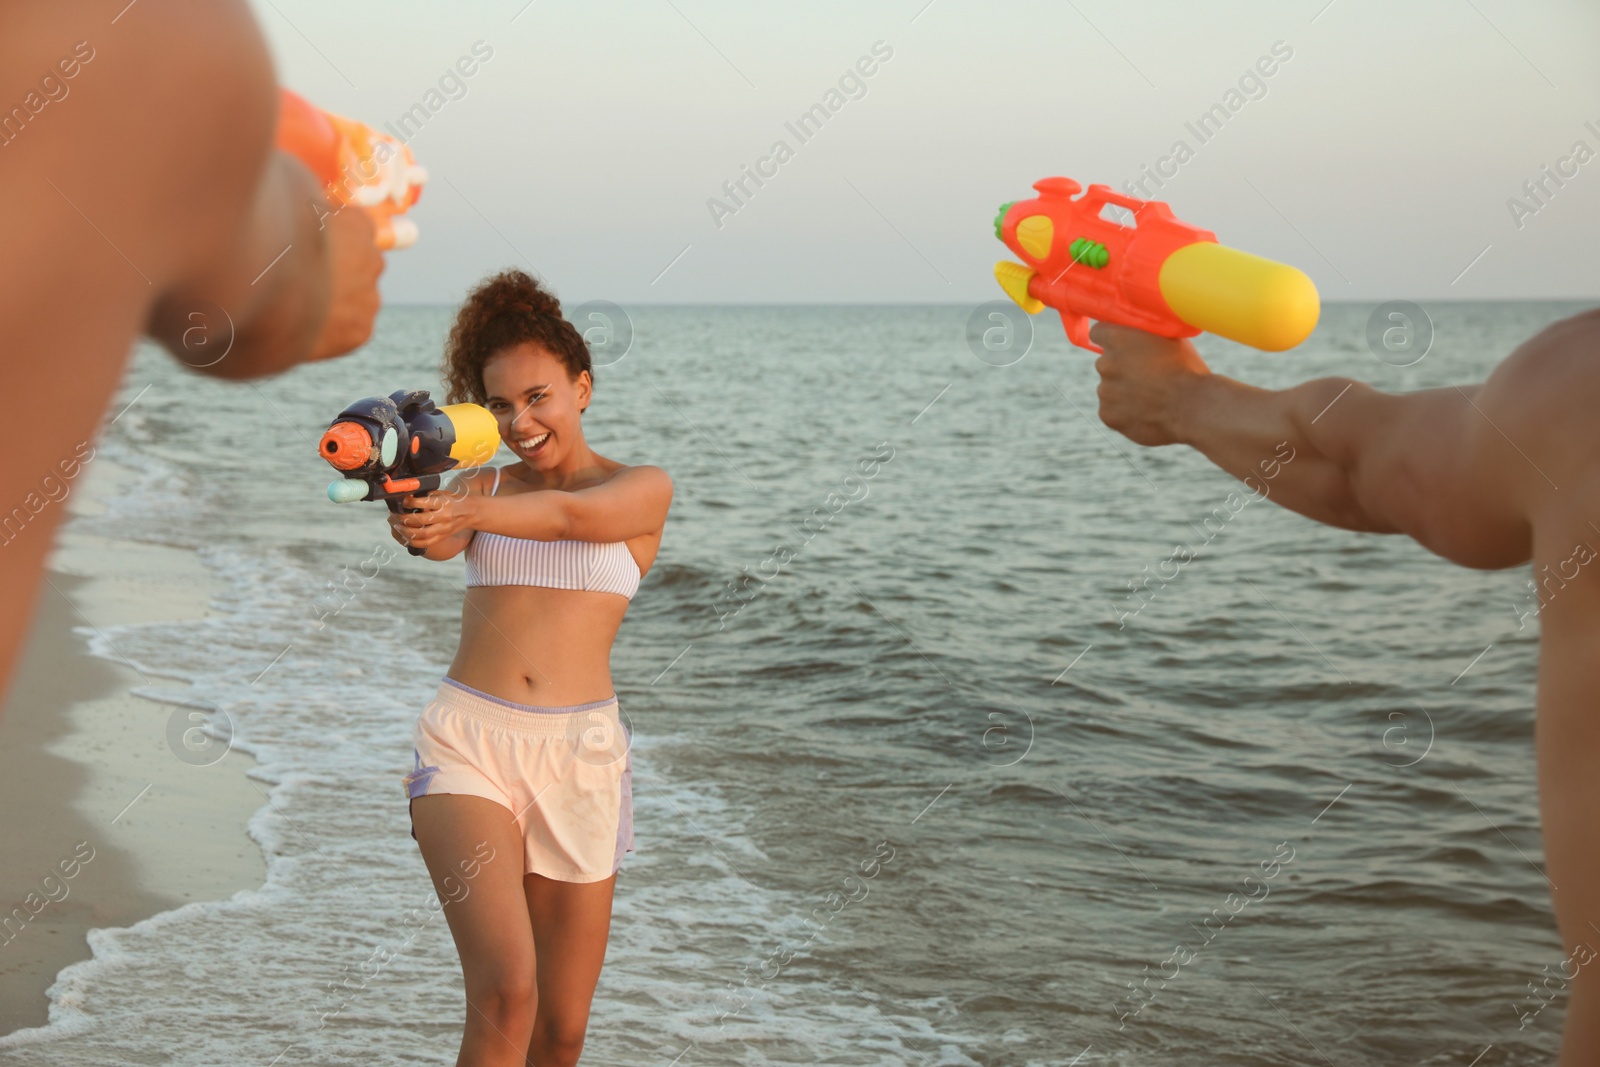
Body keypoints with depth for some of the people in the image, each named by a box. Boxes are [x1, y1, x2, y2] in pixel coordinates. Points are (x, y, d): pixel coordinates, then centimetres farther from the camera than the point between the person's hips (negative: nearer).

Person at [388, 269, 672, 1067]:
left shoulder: (644, 489, 5)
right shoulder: (480, 486, 10)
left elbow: (572, 515, -18)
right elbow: (440, 541, -13)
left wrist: (469, 512, -36)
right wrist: (412, 512, -37)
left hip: (578, 754, 0)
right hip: (468, 738, 0)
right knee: (506, 991, -20)